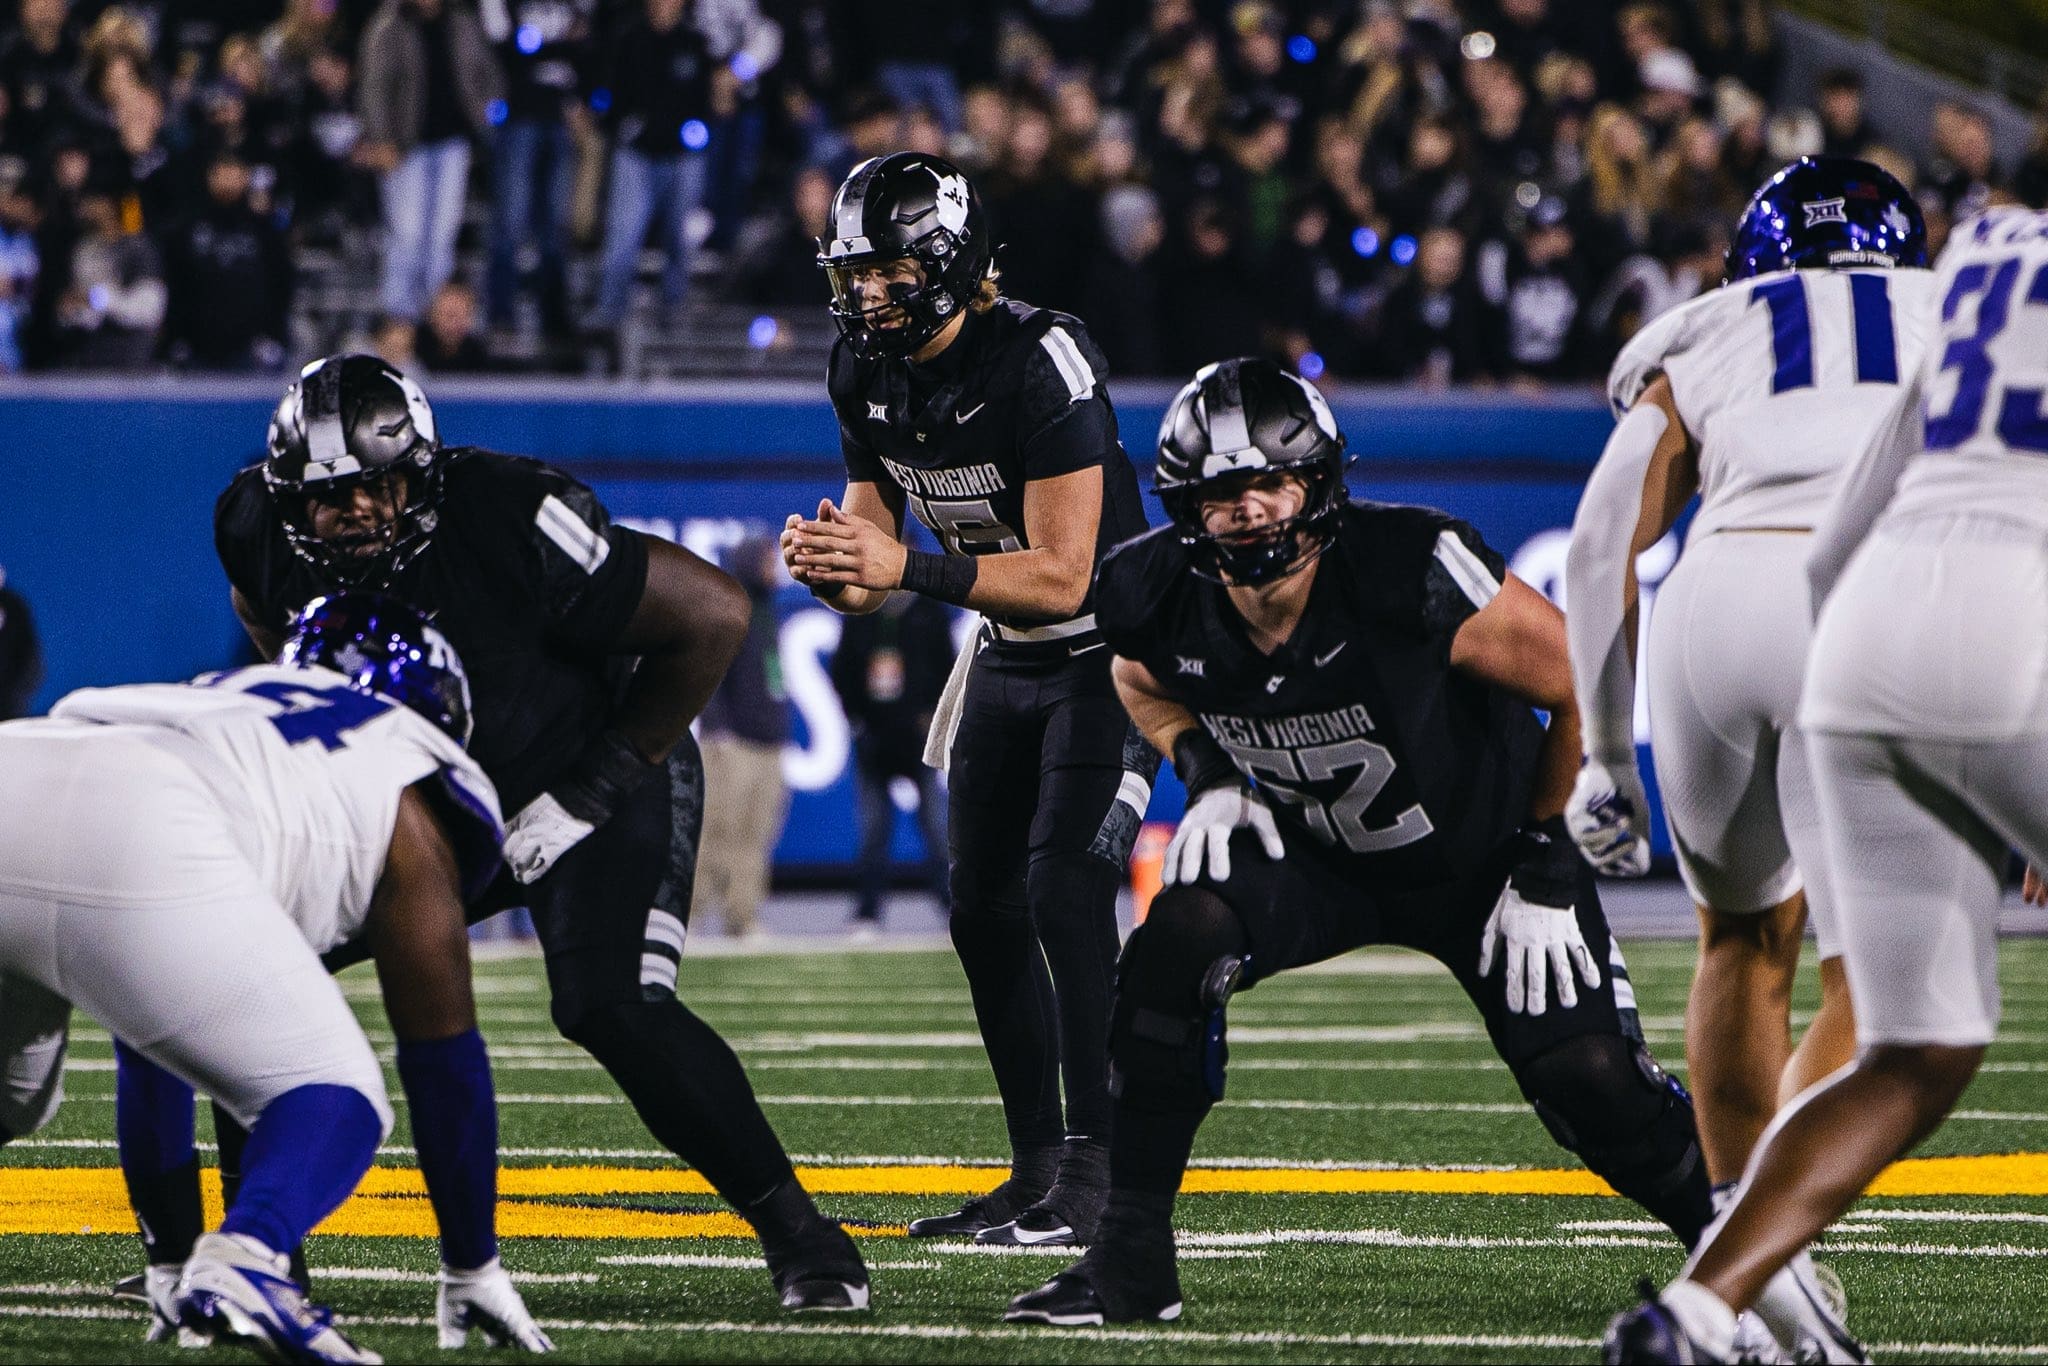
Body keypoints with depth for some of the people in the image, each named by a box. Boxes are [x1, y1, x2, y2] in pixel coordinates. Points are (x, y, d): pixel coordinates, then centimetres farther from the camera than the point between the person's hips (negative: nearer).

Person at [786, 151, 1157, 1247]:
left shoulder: (1039, 366, -27)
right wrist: (832, 568, -21)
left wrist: (906, 568, -37)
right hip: (1006, 658, 8)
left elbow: (1061, 577, -29)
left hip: (1110, 650, -8)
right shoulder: (865, 373, -4)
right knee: (984, 909, 5)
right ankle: (1035, 1169, 15)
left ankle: (1093, 1175, -19)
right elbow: (876, 555, 3)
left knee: (1062, 888, -19)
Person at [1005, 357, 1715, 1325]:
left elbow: (1585, 682, -20)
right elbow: (1143, 679, 10)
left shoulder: (1411, 572, -34)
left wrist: (1546, 865, -15)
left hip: (1484, 852, -3)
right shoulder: (1159, 597, -19)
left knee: (1589, 1085, -15)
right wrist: (1208, 777, -9)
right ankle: (1130, 1262, -15)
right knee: (1176, 946, -25)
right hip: (1316, 855, 3)